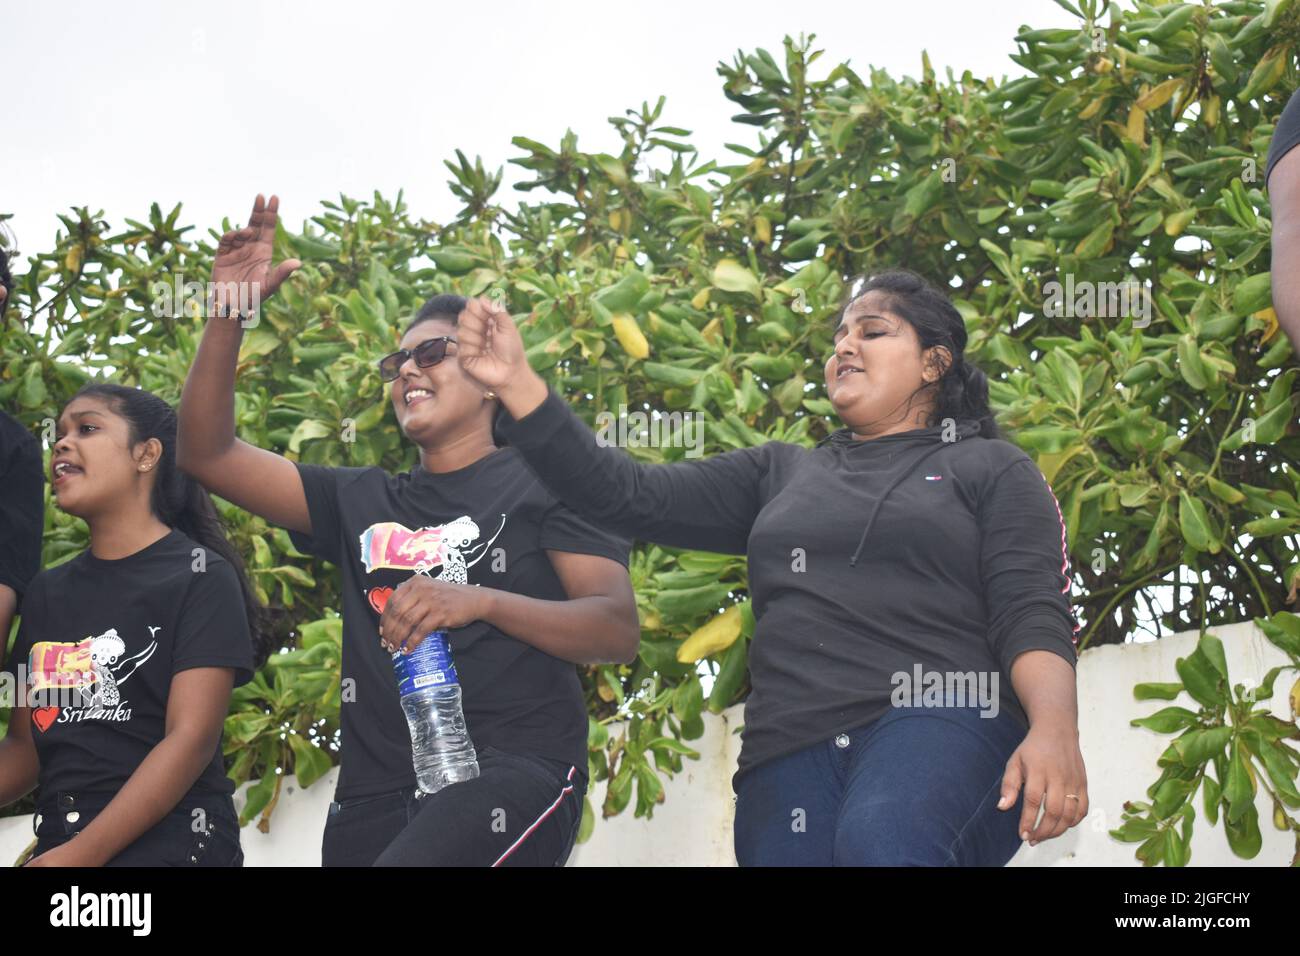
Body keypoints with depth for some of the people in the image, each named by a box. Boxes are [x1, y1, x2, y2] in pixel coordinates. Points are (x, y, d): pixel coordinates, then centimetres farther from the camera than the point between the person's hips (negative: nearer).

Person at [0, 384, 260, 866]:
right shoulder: (47, 592, 14)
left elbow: (192, 739, -12)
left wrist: (81, 855, -19)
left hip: (169, 844, -5)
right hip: (58, 844, 5)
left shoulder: (200, 576, -4)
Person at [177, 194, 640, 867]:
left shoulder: (544, 482, 8)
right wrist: (227, 317, 6)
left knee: (411, 861, -33)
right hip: (377, 791, 6)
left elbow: (619, 630, -3)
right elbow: (209, 454, 18)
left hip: (513, 770, -5)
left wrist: (482, 601, -18)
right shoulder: (361, 501, 23)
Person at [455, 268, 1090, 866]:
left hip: (943, 723, -4)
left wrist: (1054, 728, -20)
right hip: (792, 749, 4)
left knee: (880, 847, -38)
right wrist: (517, 384, 6)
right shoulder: (781, 474, 28)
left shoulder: (991, 469, 16)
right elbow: (631, 499, 18)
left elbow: (1031, 612, 2)